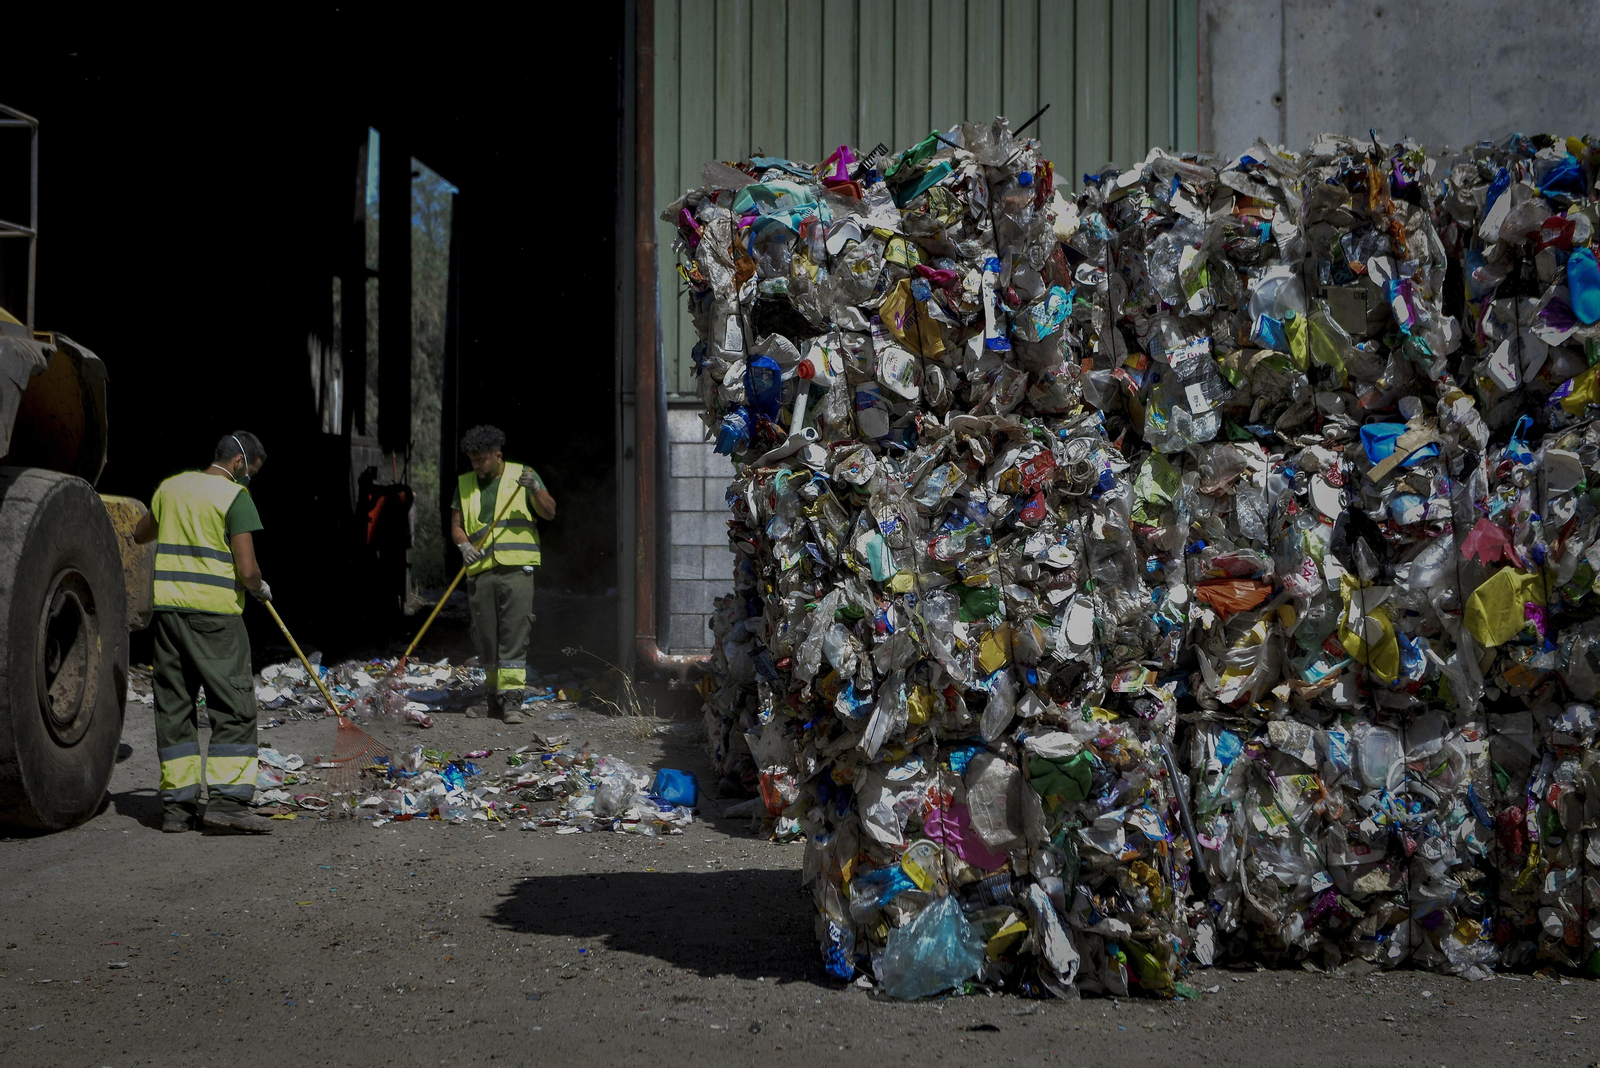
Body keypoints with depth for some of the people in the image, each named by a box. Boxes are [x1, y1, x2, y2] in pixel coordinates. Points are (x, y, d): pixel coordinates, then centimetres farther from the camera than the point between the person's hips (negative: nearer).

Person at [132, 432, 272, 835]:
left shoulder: (171, 487, 14)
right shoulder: (236, 497, -6)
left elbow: (140, 535, 32)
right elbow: (246, 569, -13)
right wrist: (260, 588, 9)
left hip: (167, 605, 6)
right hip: (213, 610, -6)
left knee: (174, 704, 10)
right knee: (233, 705, -2)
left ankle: (177, 804, 10)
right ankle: (226, 799, -10)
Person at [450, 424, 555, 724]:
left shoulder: (522, 475, 6)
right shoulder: (465, 484, 15)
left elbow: (549, 512, -1)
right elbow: (456, 525, 12)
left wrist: (535, 489, -19)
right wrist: (464, 545, -9)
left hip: (516, 568, -3)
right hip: (480, 571, 4)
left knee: (515, 634, -11)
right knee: (485, 638, 5)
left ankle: (511, 700, -13)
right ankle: (495, 697, 17)